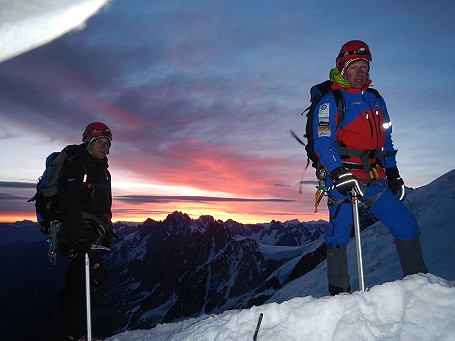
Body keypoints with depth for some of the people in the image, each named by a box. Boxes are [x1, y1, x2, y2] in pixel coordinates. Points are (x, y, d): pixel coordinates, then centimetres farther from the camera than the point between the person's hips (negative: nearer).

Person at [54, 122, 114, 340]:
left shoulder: (103, 171, 20)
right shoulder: (76, 166, -7)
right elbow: (69, 203, -18)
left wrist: (107, 232, 21)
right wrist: (79, 236, -27)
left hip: (93, 236, 8)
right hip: (77, 236, -8)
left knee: (75, 286, 13)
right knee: (97, 280, -18)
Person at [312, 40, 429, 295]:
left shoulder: (376, 100, 18)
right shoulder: (330, 102, -3)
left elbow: (386, 140, 24)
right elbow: (323, 144, -12)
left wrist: (393, 174, 17)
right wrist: (340, 176, -23)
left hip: (376, 181, 6)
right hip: (343, 180, -6)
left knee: (408, 226, 4)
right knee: (339, 235, -4)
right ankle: (339, 293, 9)